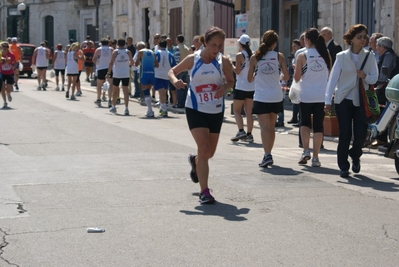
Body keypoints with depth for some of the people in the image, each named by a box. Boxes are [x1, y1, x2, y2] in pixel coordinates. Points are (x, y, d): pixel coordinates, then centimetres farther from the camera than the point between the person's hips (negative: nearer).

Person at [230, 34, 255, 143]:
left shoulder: (239, 55, -10)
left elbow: (237, 71, -12)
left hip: (241, 87, -6)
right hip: (252, 87, 6)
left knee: (236, 110, 4)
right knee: (249, 112, 9)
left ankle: (241, 131, -11)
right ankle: (249, 134, 8)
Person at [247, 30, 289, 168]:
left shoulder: (255, 57, -4)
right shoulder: (279, 56, -1)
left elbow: (250, 79, 1)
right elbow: (286, 76, -1)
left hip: (261, 97, -2)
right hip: (276, 97, 2)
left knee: (265, 127, -5)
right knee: (271, 127, 16)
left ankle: (267, 155, -20)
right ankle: (268, 154, 23)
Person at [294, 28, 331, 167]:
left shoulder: (302, 56, -8)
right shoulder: (326, 55, 2)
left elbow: (297, 78, -6)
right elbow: (329, 74, 12)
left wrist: (297, 68, 12)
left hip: (306, 95, -2)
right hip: (322, 96, 2)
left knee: (305, 123, 16)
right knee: (318, 126, 6)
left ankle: (306, 151, 1)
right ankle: (315, 158, 5)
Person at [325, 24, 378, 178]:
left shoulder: (369, 57, 5)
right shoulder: (342, 57, 1)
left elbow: (374, 78, 5)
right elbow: (333, 79, -2)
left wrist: (365, 76, -18)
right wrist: (328, 101, -9)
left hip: (361, 101, 1)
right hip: (343, 100, -1)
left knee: (361, 134, -4)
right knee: (345, 135, -2)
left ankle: (355, 156, 27)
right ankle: (343, 167, 9)